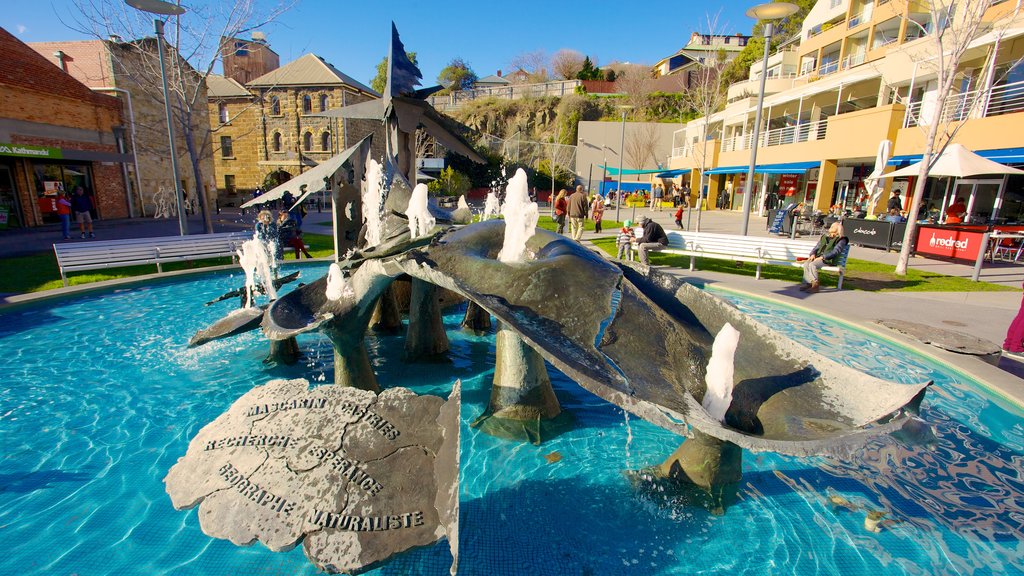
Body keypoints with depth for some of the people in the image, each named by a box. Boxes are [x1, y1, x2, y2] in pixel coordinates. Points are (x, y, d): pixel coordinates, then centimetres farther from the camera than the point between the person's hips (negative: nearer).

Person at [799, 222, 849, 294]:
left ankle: (815, 286, -31)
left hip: (829, 260, -6)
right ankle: (808, 283, -27)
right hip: (818, 258, 6)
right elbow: (816, 247, 22)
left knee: (812, 265, -33)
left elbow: (835, 252, -10)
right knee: (806, 264, -25)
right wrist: (813, 254, -1)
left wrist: (822, 257, -20)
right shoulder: (824, 237, 24)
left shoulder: (841, 240, 4)